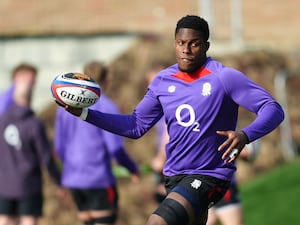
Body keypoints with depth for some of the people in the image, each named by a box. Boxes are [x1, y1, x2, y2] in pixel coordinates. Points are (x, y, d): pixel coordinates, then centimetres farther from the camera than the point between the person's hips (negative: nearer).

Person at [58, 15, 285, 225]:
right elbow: (136, 125, 12)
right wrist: (85, 114, 3)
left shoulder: (224, 77, -13)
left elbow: (273, 109, -16)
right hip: (174, 176, 7)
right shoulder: (163, 82, 5)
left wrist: (245, 135, -36)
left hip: (209, 176, -7)